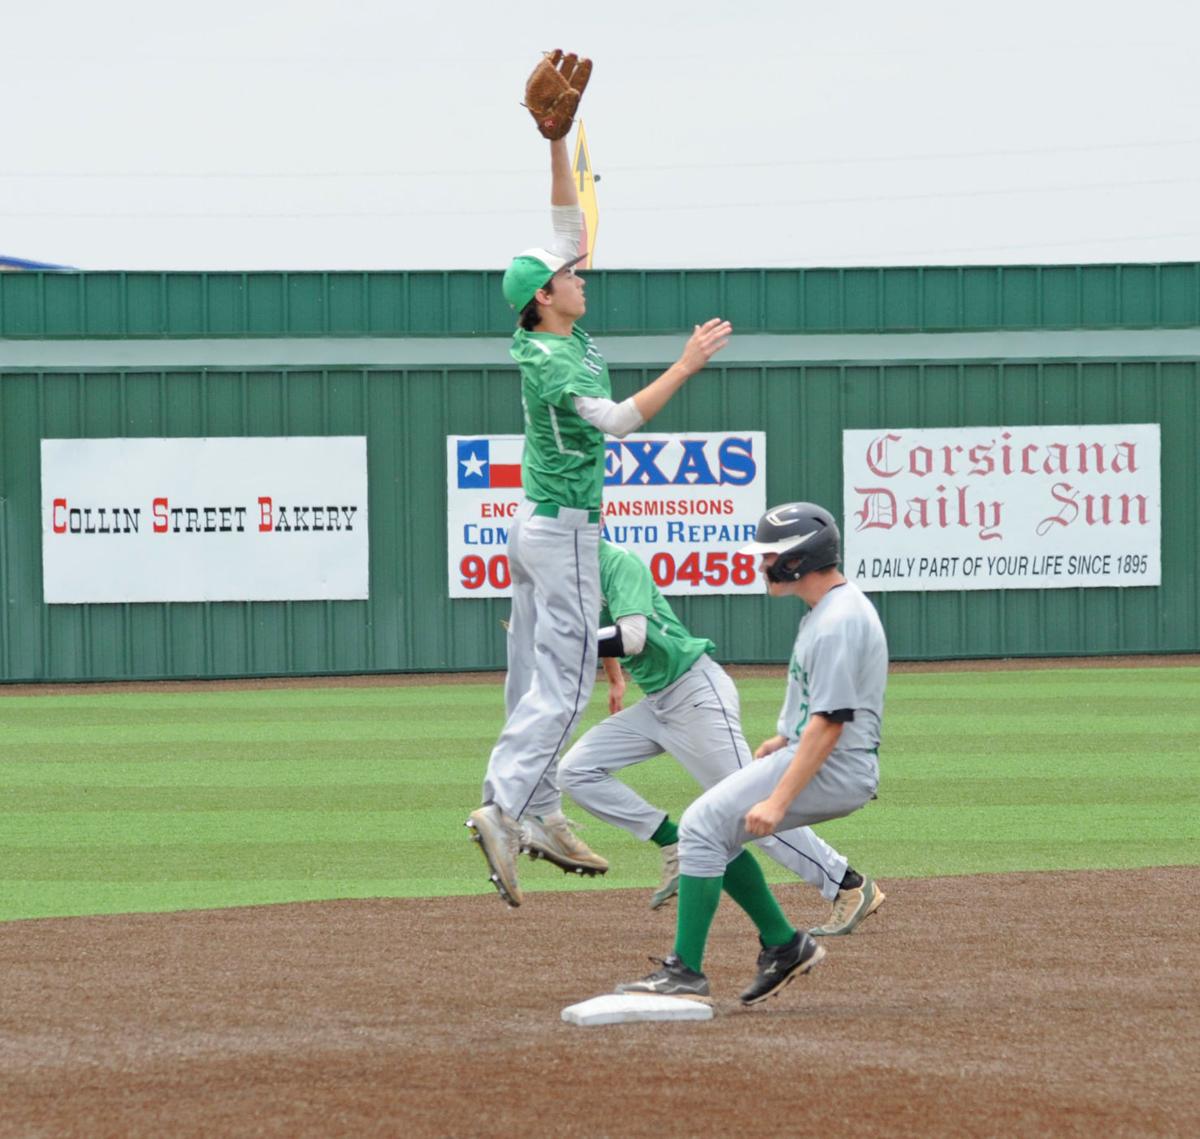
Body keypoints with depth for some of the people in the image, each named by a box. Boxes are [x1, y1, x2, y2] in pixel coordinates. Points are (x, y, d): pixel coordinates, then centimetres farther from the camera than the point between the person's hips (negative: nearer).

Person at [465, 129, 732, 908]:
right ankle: (505, 810, -22)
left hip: (536, 525, 10)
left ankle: (539, 816, 14)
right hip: (565, 531, -10)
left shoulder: (554, 336, 5)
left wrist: (557, 143, 6)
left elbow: (569, 225, 11)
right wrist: (686, 366, -35)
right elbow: (617, 420, -34)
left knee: (536, 681, 10)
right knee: (565, 678, -12)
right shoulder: (550, 362, -20)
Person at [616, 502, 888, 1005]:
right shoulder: (829, 607, 13)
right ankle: (783, 944, 15)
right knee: (712, 829, 14)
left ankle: (686, 972, -15)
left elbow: (830, 723, -25)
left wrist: (778, 800, -27)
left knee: (703, 825, -14)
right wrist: (787, 737, 19)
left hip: (834, 771, -11)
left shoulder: (838, 622, -20)